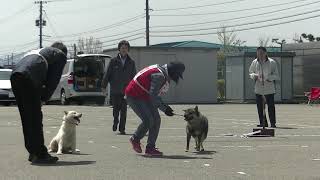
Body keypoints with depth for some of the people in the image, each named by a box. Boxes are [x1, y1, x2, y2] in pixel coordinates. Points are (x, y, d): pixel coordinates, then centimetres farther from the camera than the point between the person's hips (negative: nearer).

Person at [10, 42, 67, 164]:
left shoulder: (39, 51, 39)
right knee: (35, 118, -3)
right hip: (29, 78, -7)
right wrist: (44, 99, 12)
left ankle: (33, 153, 19)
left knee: (26, 118, 13)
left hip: (15, 76, 7)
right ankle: (40, 154, -1)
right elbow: (53, 80, 8)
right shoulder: (60, 55, 19)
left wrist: (40, 99, 28)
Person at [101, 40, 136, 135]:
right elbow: (107, 74, 3)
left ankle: (122, 129, 2)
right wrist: (104, 86, 0)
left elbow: (134, 76, 11)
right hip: (115, 90, -1)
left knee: (124, 110, -2)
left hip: (126, 90, 1)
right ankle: (115, 121, 30)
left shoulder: (131, 62, 8)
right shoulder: (113, 61, 3)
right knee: (116, 108, 4)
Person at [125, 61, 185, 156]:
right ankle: (135, 139, 9)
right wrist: (164, 109, -22)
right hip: (134, 96, -11)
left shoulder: (163, 75, 8)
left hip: (144, 97, 11)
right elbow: (153, 95, -27)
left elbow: (155, 94, 15)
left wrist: (164, 105, 6)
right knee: (148, 120, -18)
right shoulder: (159, 75, -24)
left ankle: (150, 148, 8)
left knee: (156, 120, 3)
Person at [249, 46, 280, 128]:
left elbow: (276, 76, 0)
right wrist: (254, 75, -3)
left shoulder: (272, 63, -1)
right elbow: (250, 72, 20)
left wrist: (270, 78, -19)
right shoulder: (254, 62, 8)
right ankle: (263, 123, 13)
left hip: (269, 88, -3)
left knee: (271, 106, -4)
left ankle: (273, 123, 4)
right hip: (258, 88, 3)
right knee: (259, 106, 3)